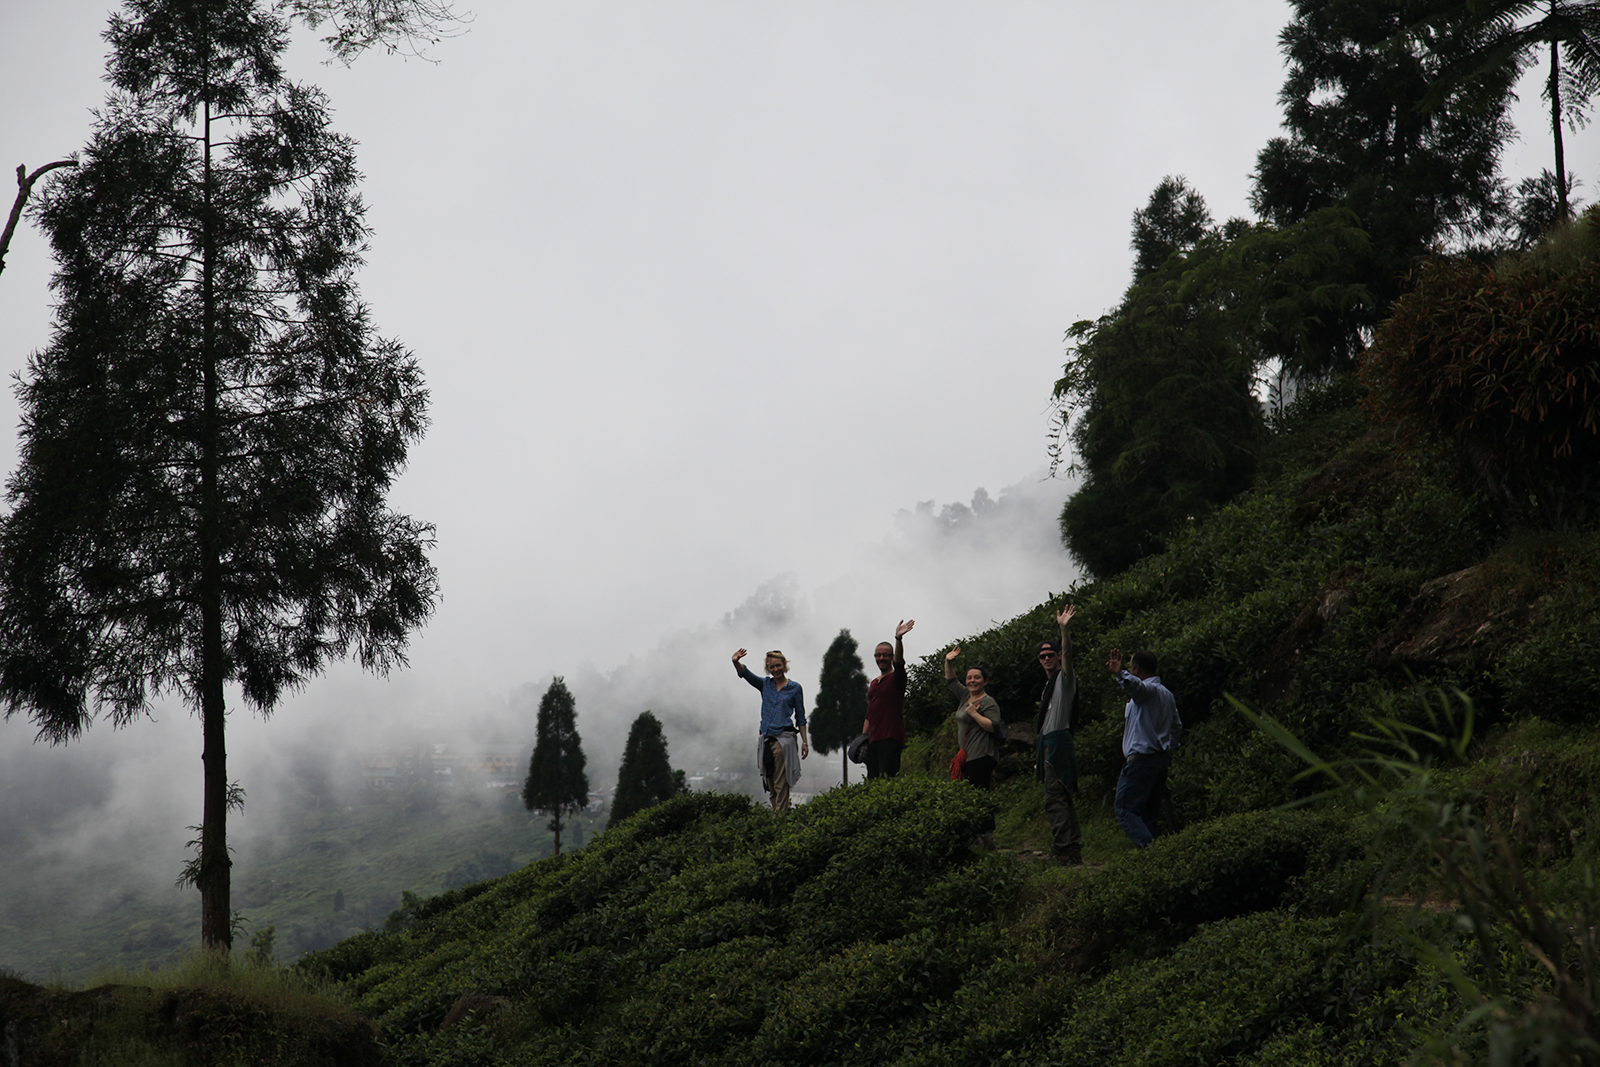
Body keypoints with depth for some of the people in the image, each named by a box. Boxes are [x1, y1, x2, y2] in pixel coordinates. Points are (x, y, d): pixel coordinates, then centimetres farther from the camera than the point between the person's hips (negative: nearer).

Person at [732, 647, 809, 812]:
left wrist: (805, 742, 3)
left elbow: (800, 717, 7)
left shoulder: (794, 687, 4)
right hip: (766, 738, 4)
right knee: (769, 783, 6)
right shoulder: (765, 684, 11)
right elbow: (745, 674, -5)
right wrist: (736, 662, -27)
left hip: (783, 738, -4)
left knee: (780, 783, -9)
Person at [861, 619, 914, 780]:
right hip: (873, 740, 7)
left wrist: (898, 639, -37)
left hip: (891, 738, -7)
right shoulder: (873, 683, 22)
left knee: (886, 780, -17)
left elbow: (899, 661, -21)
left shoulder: (896, 678, 1)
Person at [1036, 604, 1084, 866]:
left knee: (1055, 798, -16)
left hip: (1058, 742, -10)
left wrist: (1064, 629, -37)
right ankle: (1074, 852, 13)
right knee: (1062, 798, 10)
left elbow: (1067, 654, -23)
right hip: (1048, 744, 10)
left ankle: (1062, 850, -21)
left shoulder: (1065, 678, -3)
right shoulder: (1049, 684, 23)